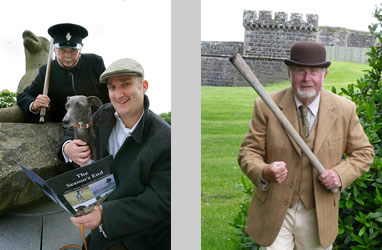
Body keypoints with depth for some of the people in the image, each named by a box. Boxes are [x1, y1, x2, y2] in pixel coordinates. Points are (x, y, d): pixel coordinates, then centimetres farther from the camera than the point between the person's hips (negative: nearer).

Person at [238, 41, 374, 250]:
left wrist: (340, 174, -13)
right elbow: (249, 152, -6)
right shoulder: (267, 106, -8)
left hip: (318, 215, 2)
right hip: (274, 212, -2)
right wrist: (264, 172, -28)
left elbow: (364, 152, 6)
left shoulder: (344, 110, -3)